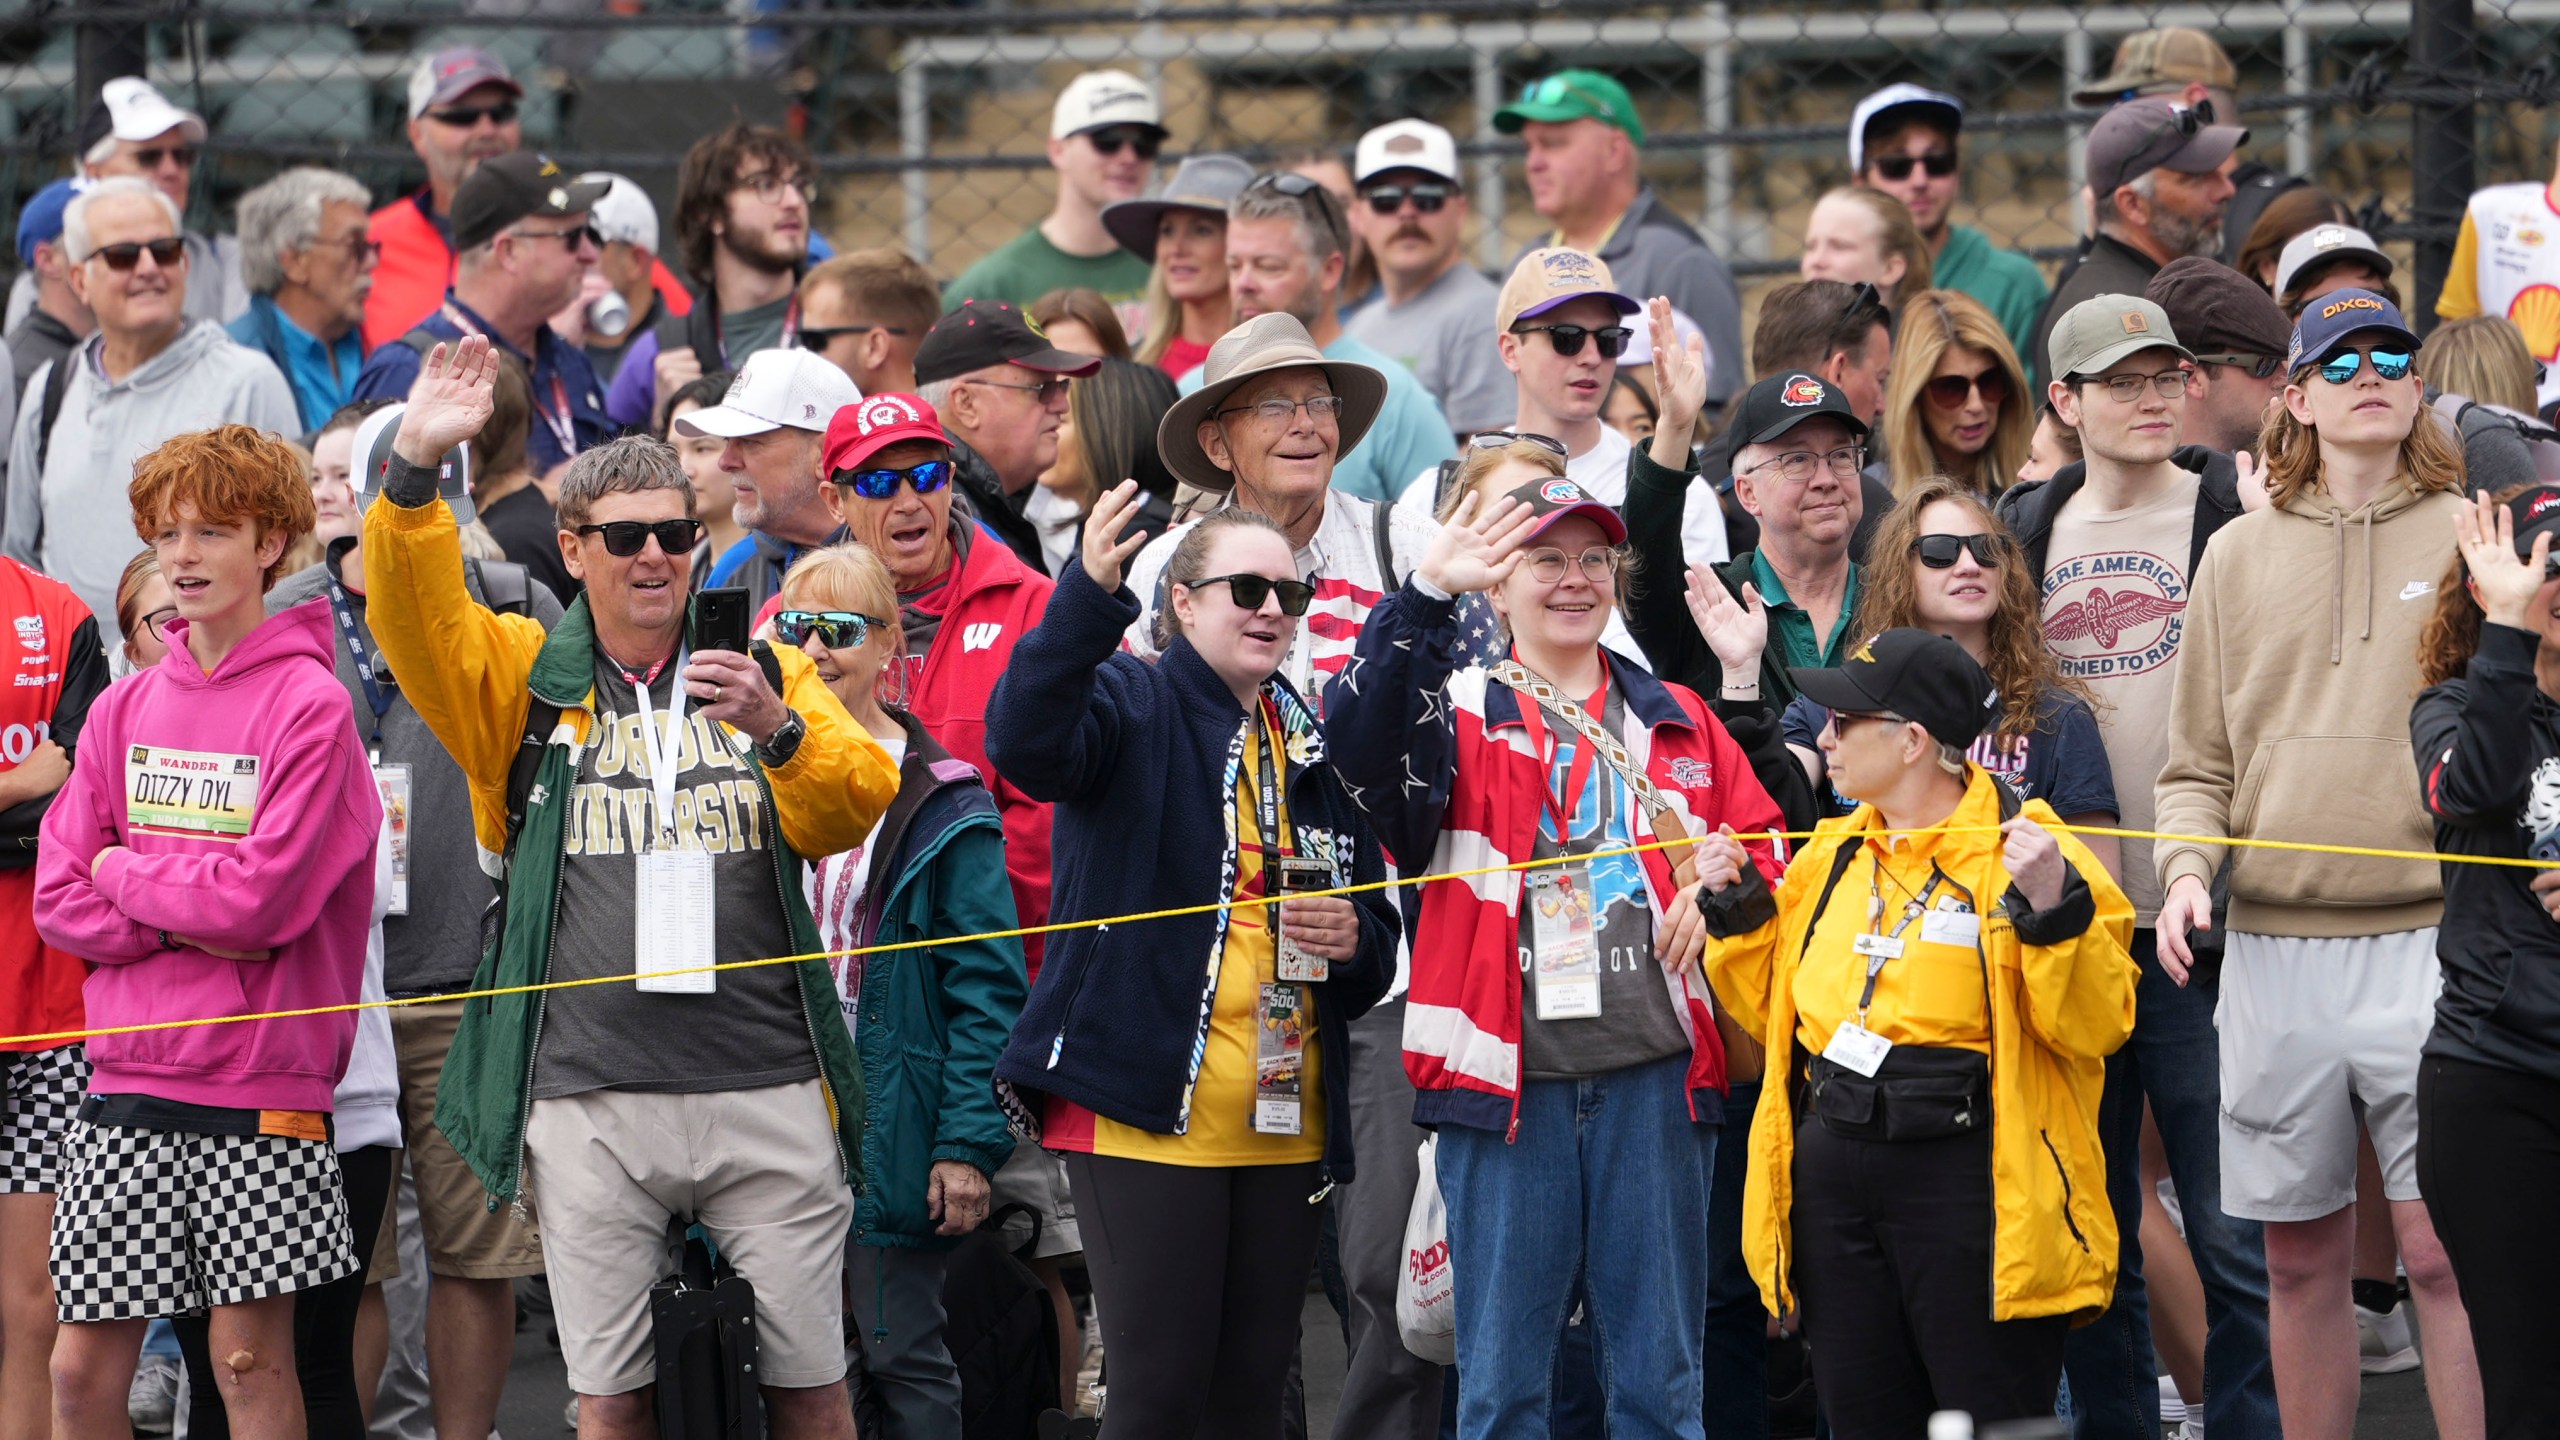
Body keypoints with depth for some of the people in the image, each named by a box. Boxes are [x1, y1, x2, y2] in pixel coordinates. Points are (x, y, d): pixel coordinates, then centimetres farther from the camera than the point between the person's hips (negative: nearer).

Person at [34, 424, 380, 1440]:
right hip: (129, 1085, 5)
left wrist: (123, 873, -3)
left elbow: (265, 899, -15)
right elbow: (60, 900, 4)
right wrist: (193, 921, -10)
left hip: (260, 1086, -5)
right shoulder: (125, 711, 11)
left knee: (252, 1356, 0)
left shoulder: (308, 707, -5)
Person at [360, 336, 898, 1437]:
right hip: (591, 1094, 0)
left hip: (767, 1087, 1)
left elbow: (854, 807, -2)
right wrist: (415, 466, -22)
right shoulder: (527, 677, 11)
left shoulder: (766, 673, 13)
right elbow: (415, 620, -7)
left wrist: (779, 730, -22)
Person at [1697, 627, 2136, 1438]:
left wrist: (2051, 910, -27)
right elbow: (1778, 1010, 24)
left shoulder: (2023, 848, -7)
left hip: (1967, 1182, -7)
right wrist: (1737, 909, 13)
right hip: (1833, 1181, 7)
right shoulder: (1831, 855, 15)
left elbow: (2096, 1023, -14)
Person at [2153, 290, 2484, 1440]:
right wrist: (2186, 872, -3)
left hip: (2428, 934, -3)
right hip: (2272, 946, 3)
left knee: (2443, 1249, -9)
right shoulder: (2241, 554, 13)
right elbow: (2200, 762, 14)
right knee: (2300, 1259, 8)